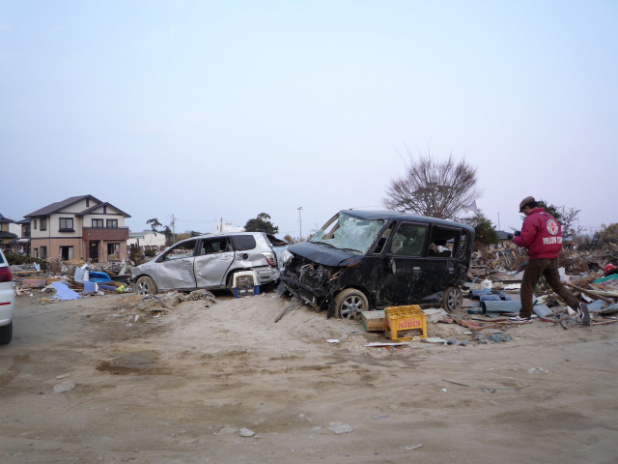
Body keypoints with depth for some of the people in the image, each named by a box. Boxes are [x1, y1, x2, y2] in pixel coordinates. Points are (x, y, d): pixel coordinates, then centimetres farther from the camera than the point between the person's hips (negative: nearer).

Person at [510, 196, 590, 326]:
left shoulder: (531, 219, -12)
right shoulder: (551, 217, 15)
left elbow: (525, 241, -17)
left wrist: (515, 238, 5)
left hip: (538, 259, -8)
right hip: (553, 258, 8)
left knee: (527, 287, 4)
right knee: (558, 286, 16)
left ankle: (525, 316, 10)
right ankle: (578, 306, -1)